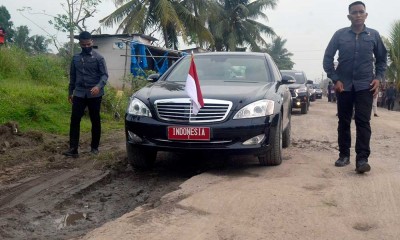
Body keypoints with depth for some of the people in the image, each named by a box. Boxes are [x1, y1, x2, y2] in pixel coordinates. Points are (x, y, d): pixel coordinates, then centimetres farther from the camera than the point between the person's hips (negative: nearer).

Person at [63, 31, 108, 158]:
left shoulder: (98, 58, -3)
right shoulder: (75, 58, 10)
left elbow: (104, 75, -9)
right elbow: (72, 76, 18)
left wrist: (99, 86, -27)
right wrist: (70, 92, 18)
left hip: (94, 95, -3)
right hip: (79, 94, 3)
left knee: (95, 121, 5)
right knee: (75, 120, -6)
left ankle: (94, 147, 17)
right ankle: (73, 149, -6)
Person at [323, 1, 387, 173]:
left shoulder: (374, 35, 5)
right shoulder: (340, 34, 1)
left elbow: (382, 59, 13)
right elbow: (328, 58, 3)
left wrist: (378, 77, -1)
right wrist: (335, 79, -6)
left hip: (365, 86, -1)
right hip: (344, 85, 1)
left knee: (363, 122, -8)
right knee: (343, 122, 7)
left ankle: (362, 159, -10)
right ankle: (344, 155, 18)